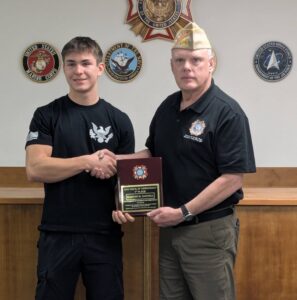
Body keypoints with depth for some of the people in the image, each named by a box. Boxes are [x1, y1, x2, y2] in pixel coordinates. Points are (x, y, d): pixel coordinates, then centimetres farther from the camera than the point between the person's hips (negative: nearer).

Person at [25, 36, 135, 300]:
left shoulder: (119, 120, 5)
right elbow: (35, 169, -11)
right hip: (58, 234, -1)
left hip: (105, 234, 2)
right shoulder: (47, 115, 0)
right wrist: (88, 162, -17)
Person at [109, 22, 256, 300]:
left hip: (209, 230, -7)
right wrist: (116, 160, 2)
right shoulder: (167, 107, 8)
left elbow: (233, 178, -18)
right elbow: (153, 153, 20)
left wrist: (184, 212, -19)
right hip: (170, 227, 7)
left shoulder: (227, 113, -15)